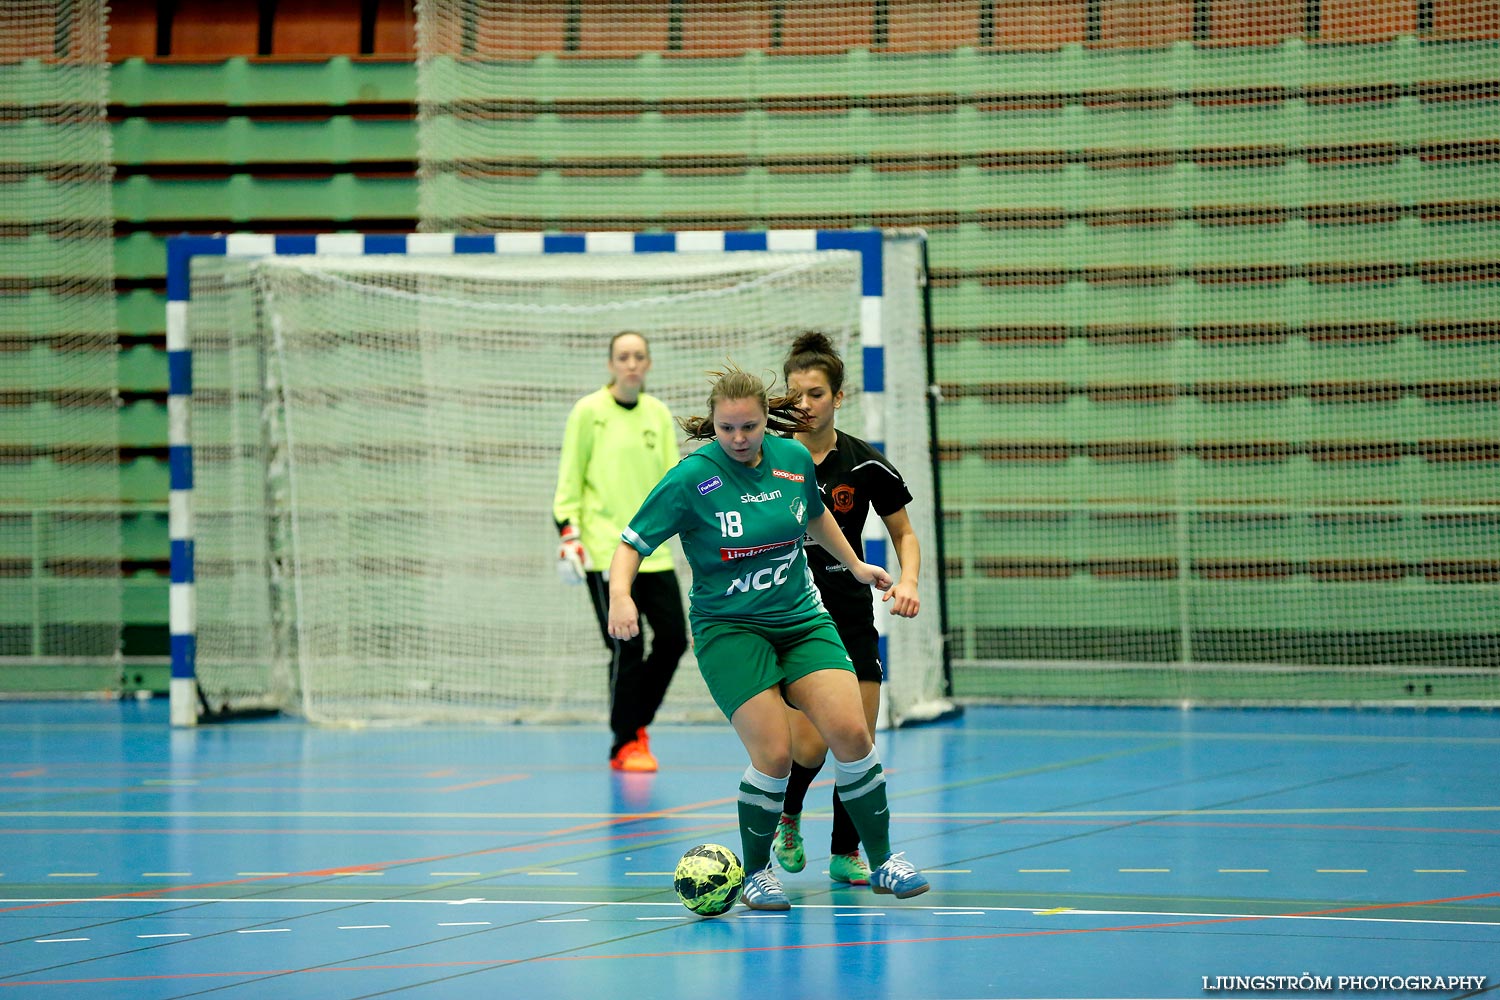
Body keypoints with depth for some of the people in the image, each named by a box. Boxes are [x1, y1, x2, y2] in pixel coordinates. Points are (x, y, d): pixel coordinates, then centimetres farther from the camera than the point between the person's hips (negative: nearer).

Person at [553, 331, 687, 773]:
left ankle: (635, 723, 21)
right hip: (605, 550, -5)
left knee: (673, 639, 0)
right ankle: (626, 745, 5)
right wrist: (568, 531, -7)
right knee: (627, 648, -7)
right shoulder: (588, 412, -2)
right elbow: (569, 478, 0)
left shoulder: (658, 413, 10)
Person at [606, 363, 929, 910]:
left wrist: (854, 564, 31)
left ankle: (883, 862, 4)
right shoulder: (692, 478, -14)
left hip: (801, 618, 4)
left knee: (850, 734, -12)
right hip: (728, 628, -4)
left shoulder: (794, 458, -1)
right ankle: (756, 871, 8)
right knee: (774, 756, -16)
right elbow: (632, 541, -11)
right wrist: (620, 594, -29)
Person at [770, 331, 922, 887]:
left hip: (850, 618, 2)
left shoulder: (866, 465, -5)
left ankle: (846, 852, 17)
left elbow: (904, 534, 8)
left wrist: (908, 581, -10)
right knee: (808, 747, -10)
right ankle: (788, 817, 22)